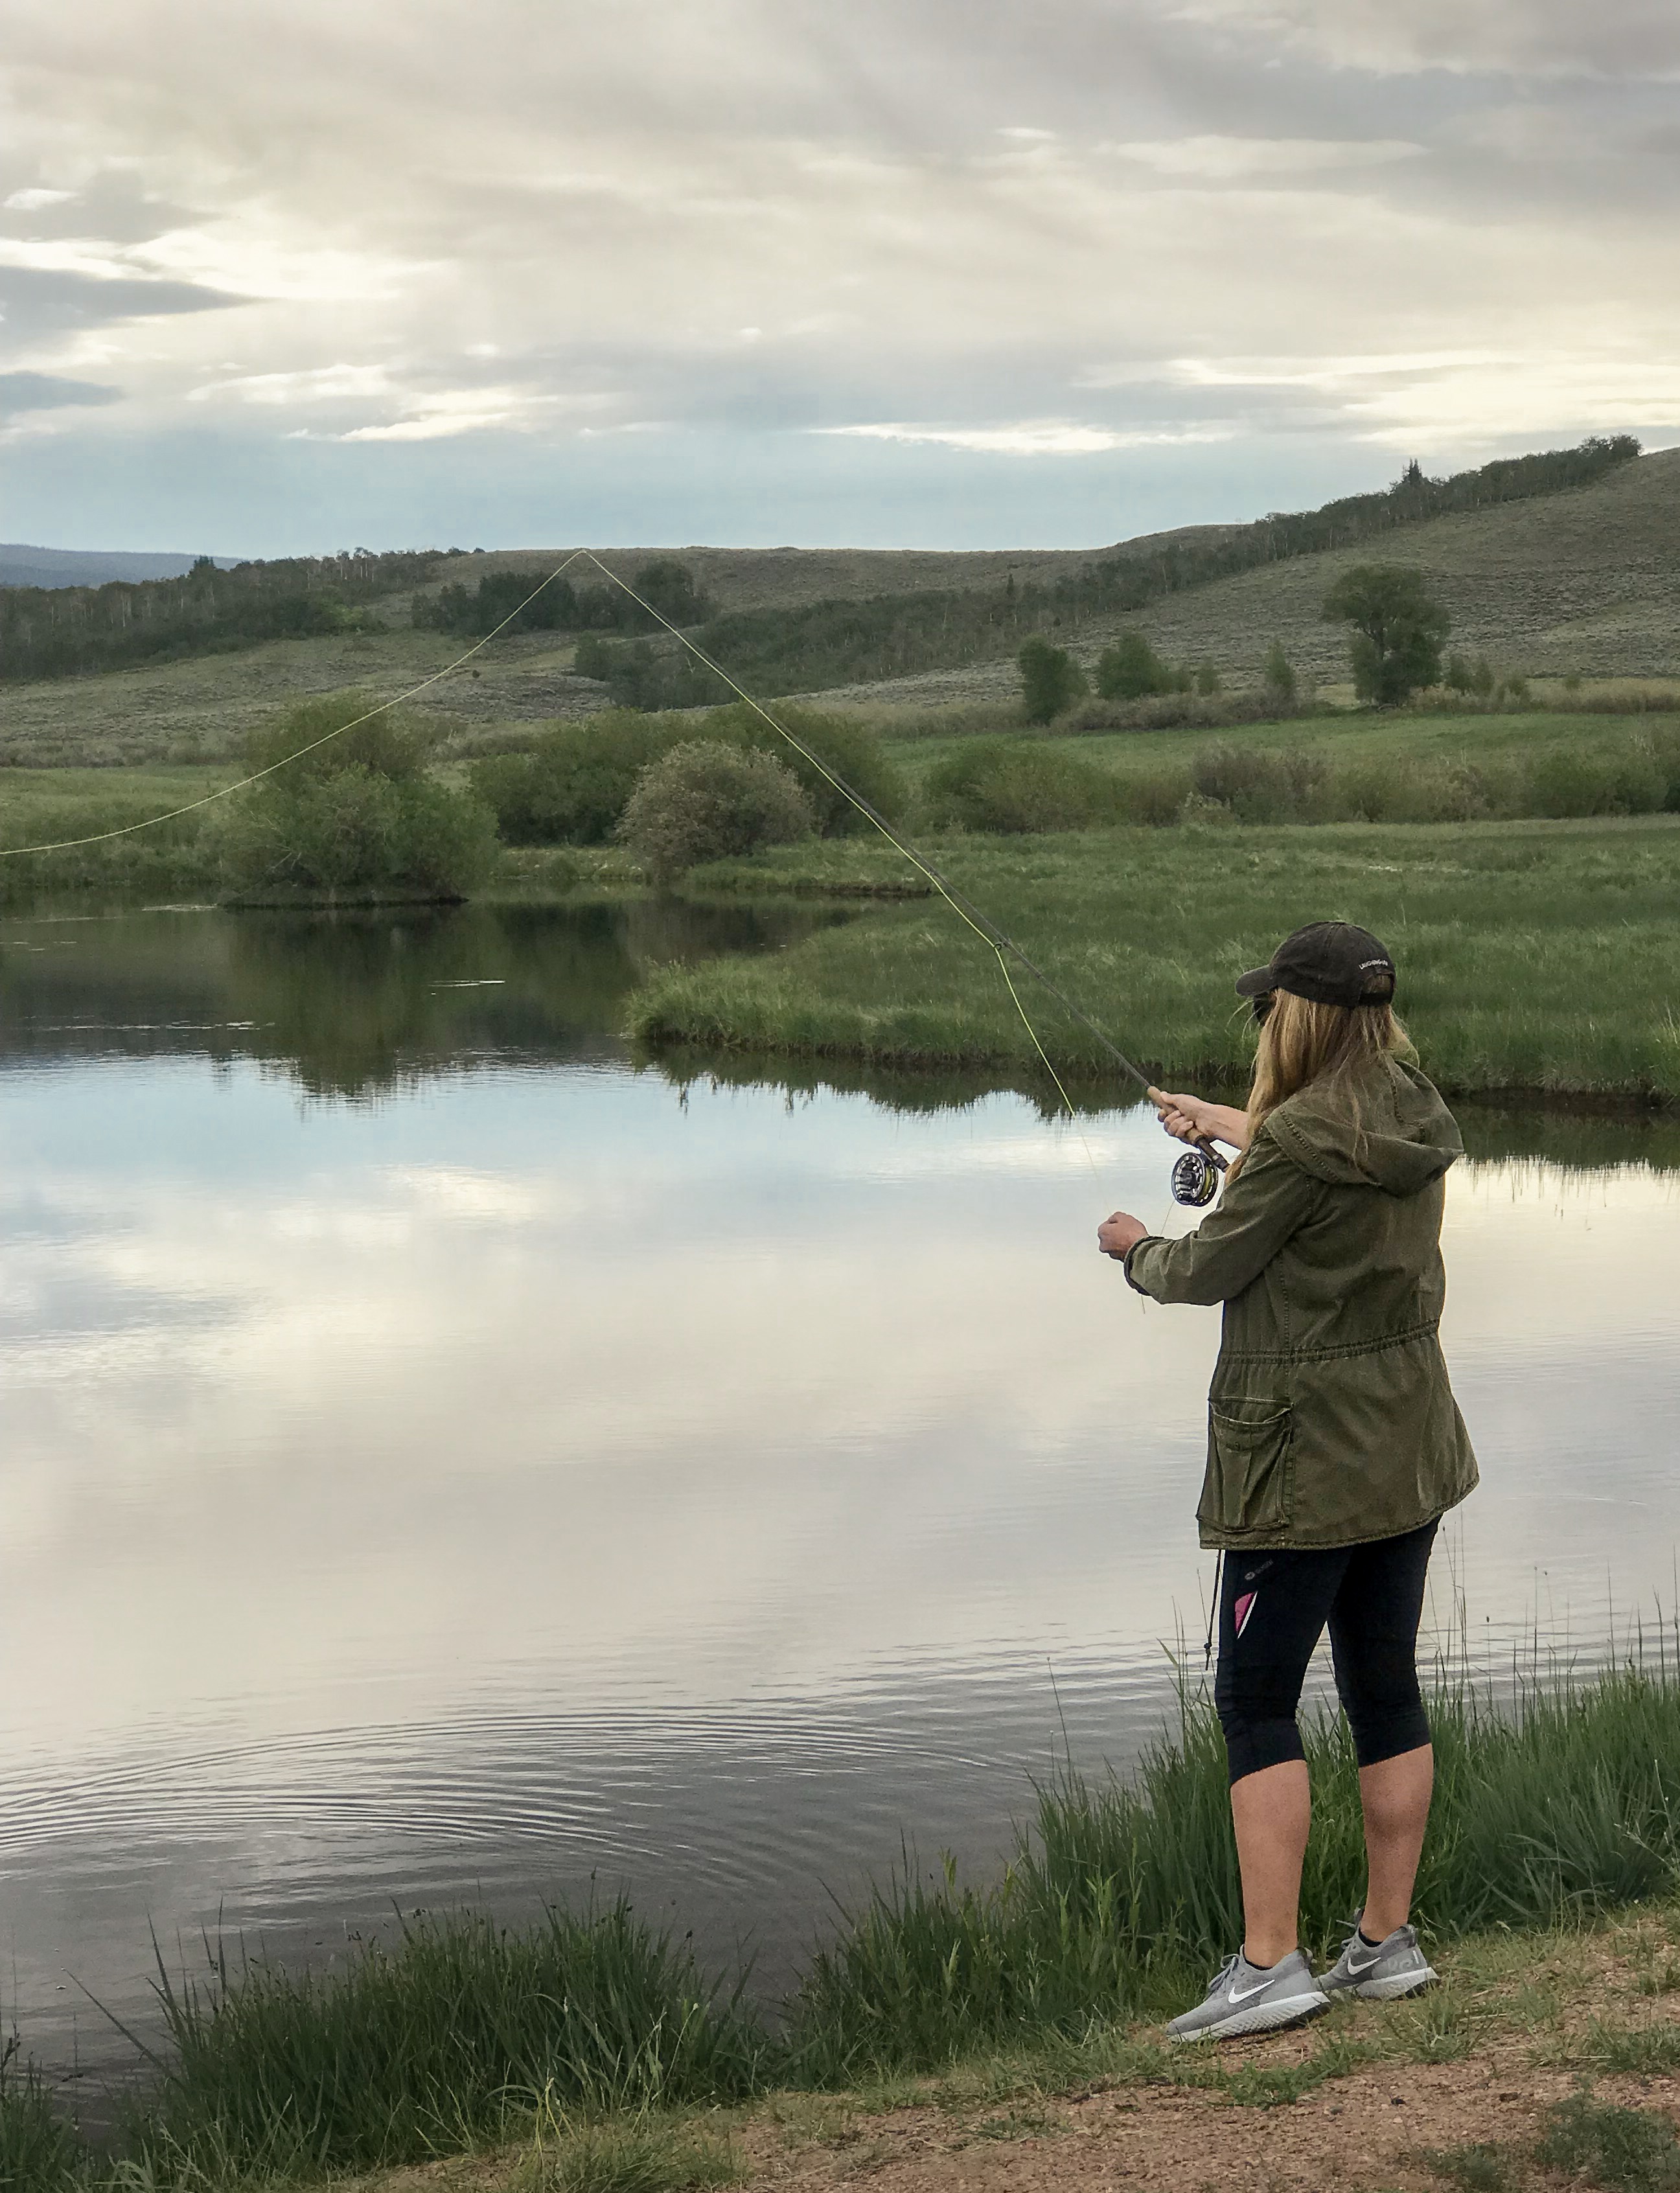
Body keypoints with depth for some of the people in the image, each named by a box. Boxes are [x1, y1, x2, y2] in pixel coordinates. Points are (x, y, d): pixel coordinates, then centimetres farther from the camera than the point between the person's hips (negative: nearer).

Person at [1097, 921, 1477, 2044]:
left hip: (1302, 1463, -8)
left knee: (1257, 1700, -1)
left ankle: (1270, 1962, -3)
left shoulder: (1300, 1139, -20)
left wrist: (1137, 1248, 11)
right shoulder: (1417, 1119, 4)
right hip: (1408, 1452, 8)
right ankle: (1388, 1940, 20)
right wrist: (1223, 1124, 38)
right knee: (1387, 1690, 13)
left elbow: (1210, 1271, -10)